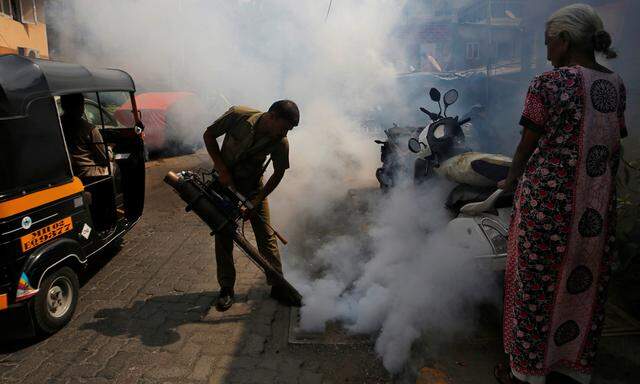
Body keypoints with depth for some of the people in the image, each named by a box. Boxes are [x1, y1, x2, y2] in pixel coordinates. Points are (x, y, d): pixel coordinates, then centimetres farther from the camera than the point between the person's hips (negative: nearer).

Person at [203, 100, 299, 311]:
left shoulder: (280, 142, -21)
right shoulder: (238, 116, -25)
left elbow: (278, 173, -9)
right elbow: (208, 135, -12)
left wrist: (257, 200, -16)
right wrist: (222, 169, -19)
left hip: (252, 187, 1)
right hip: (224, 182, 0)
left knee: (266, 236, -2)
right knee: (223, 235, 0)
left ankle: (277, 285, 10)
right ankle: (226, 288, 12)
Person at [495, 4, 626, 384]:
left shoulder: (549, 85, -13)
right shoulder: (616, 85, 7)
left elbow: (528, 143, -7)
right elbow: (615, 144, 10)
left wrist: (511, 179, 10)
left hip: (549, 200, -6)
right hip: (599, 206, 7)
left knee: (538, 284, 7)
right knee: (586, 282, 17)